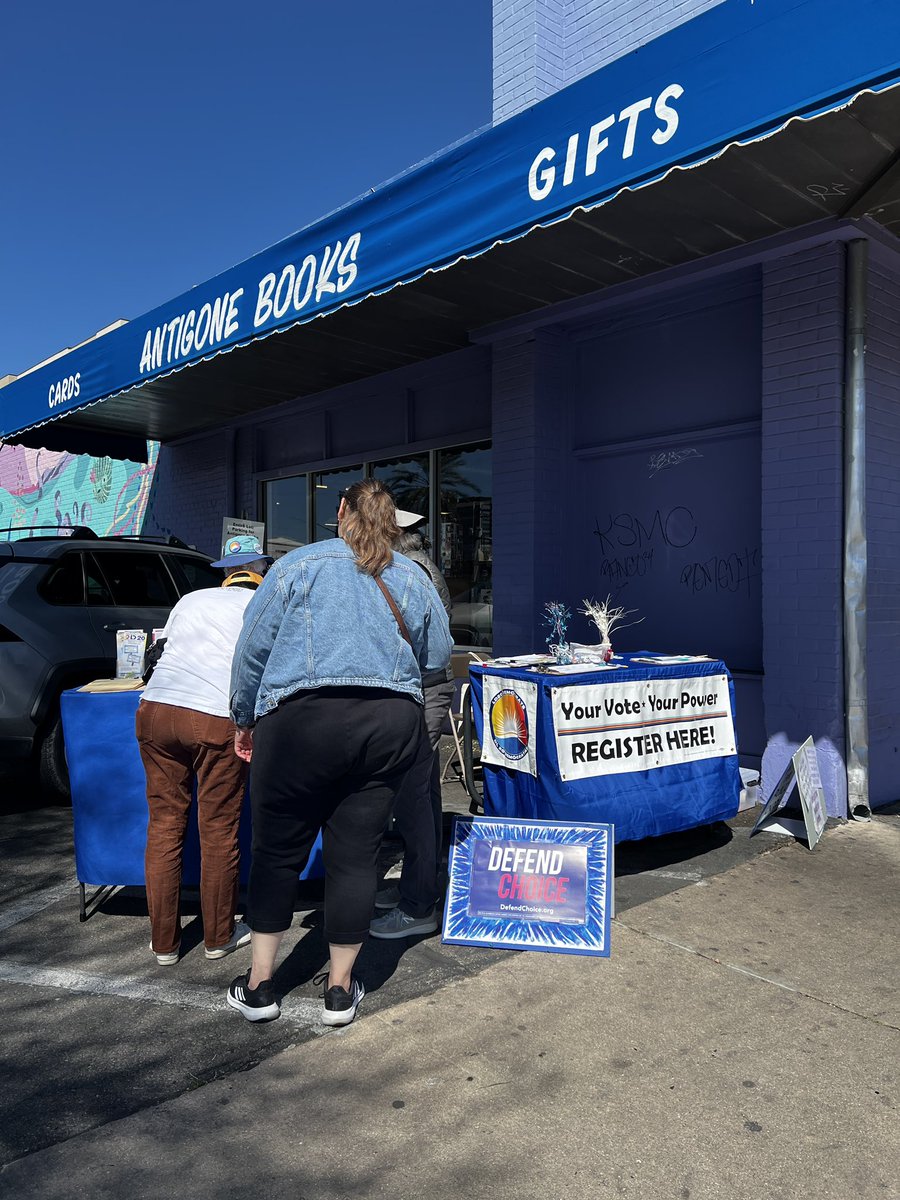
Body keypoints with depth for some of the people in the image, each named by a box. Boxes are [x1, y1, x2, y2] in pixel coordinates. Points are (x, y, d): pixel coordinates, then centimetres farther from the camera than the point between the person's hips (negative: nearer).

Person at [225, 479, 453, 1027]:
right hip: (392, 721, 3)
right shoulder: (415, 579, 10)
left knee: (278, 850, 11)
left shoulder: (300, 564, 3)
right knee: (356, 853, 10)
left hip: (303, 717, -2)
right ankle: (340, 988, 22)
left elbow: (253, 648, 3)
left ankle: (259, 985, 22)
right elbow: (438, 657, 16)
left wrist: (245, 719, 14)